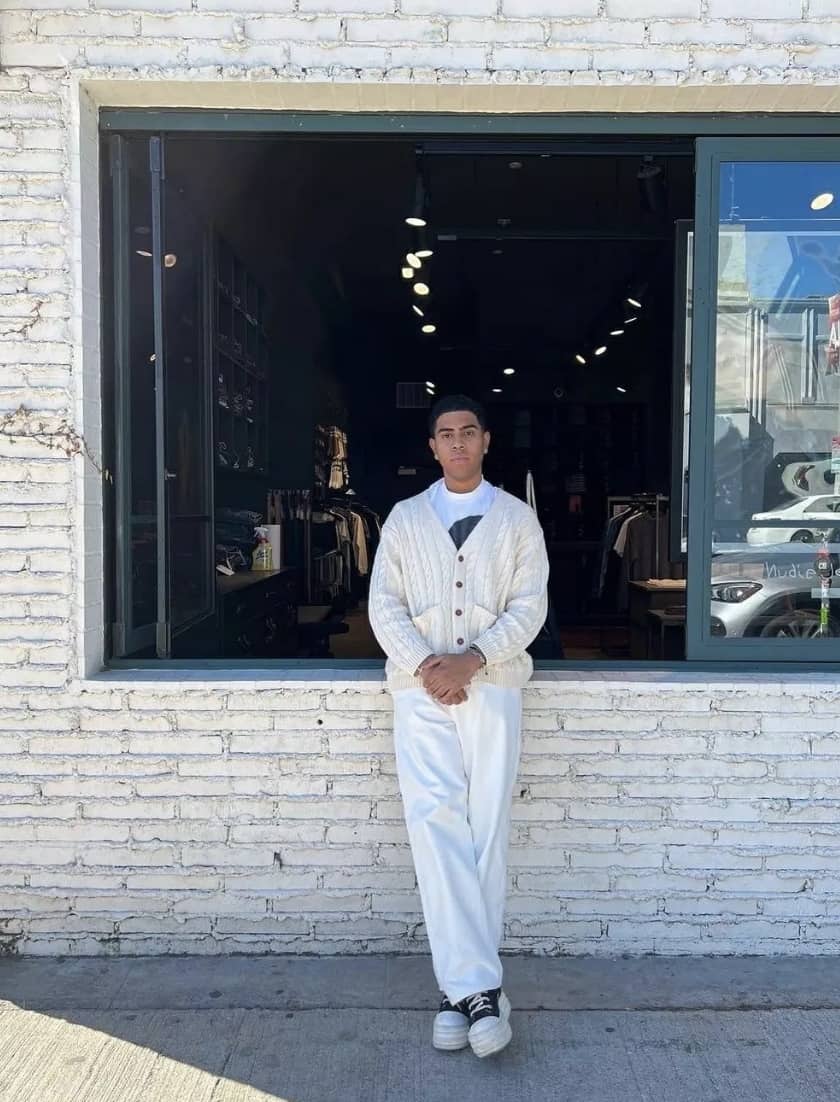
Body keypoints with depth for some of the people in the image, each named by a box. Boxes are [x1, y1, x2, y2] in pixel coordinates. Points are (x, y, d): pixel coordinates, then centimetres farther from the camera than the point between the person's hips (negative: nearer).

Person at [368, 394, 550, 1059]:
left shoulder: (517, 518, 10)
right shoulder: (405, 517, 13)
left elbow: (530, 605, 1)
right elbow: (383, 604, 6)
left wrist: (470, 660, -13)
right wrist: (424, 664, -10)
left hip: (492, 682, 0)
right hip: (420, 686, 1)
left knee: (487, 829, -3)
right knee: (436, 824, -11)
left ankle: (462, 986, 8)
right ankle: (479, 985, -7)